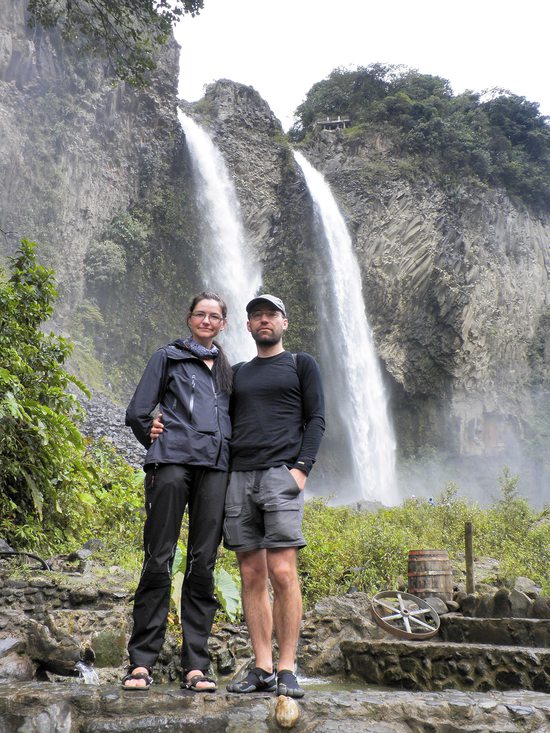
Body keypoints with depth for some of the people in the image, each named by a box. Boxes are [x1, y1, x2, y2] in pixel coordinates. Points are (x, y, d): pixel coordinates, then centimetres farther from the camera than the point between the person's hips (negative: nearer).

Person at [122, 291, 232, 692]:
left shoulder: (227, 370, 23)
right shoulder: (169, 357, 11)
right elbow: (137, 413, 7)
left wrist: (220, 449, 13)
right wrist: (162, 446, 11)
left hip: (215, 468, 3)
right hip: (172, 464, -3)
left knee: (203, 564, 0)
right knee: (159, 560, -5)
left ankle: (196, 665, 4)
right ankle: (142, 662, 1)